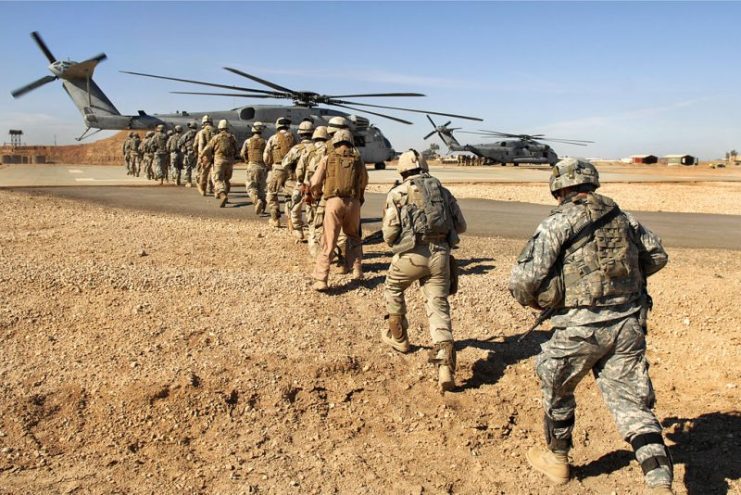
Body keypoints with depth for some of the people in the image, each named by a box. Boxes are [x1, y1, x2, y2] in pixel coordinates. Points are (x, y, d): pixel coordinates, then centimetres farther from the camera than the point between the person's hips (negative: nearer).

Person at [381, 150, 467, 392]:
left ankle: (398, 337, 39)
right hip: (440, 254, 3)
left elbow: (389, 234, -4)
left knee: (393, 289, 27)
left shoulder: (397, 193, 3)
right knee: (439, 307, 5)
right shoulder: (443, 190, 15)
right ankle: (445, 366, -9)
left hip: (412, 254, -3)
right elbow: (460, 226, 17)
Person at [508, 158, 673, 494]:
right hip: (628, 324, 4)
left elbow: (522, 280, -16)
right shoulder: (623, 218, 8)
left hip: (580, 327, -4)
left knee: (556, 389, 21)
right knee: (633, 405, 10)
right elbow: (657, 256, 22)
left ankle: (556, 459, 37)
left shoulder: (557, 224, -9)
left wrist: (536, 302, 4)